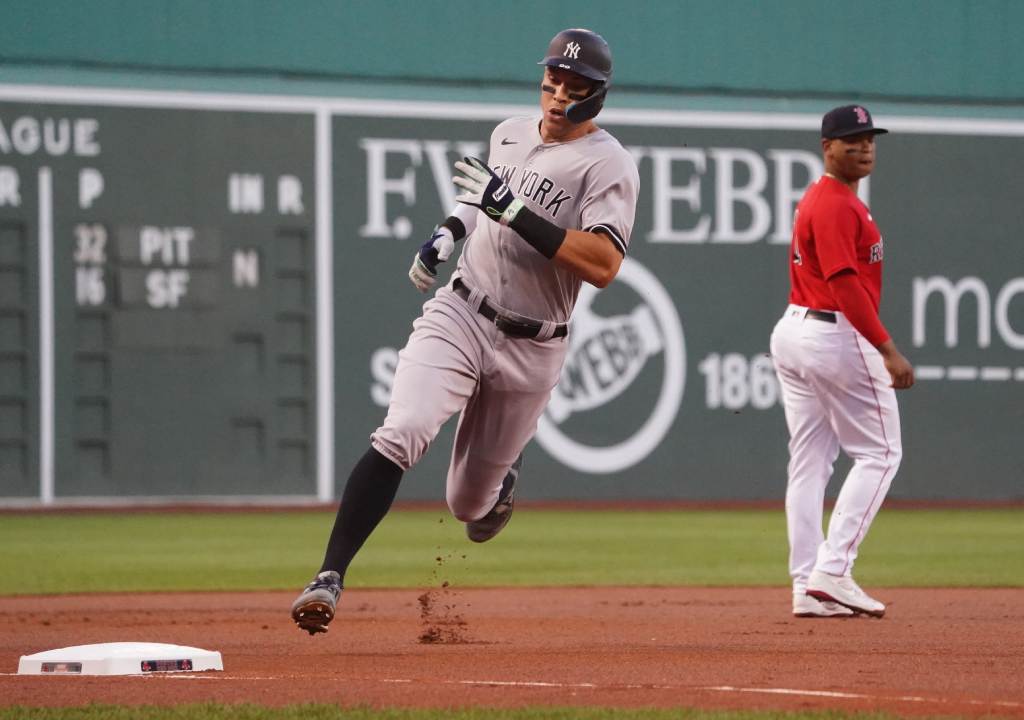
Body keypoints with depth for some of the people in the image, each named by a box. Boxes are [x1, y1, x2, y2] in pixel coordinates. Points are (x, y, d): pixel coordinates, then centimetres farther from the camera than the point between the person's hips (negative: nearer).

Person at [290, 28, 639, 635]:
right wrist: (449, 232, 10)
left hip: (532, 350, -3)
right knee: (399, 437, -23)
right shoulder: (510, 134, 7)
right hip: (458, 316, 3)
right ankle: (330, 578, -27)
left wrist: (513, 210, -28)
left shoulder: (608, 164, -12)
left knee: (470, 503, 9)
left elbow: (603, 265, -26)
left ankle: (502, 474, 47)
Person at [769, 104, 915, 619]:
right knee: (879, 452, -2)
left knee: (809, 462, 8)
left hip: (793, 331, 10)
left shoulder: (816, 200, 17)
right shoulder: (836, 206, -15)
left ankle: (807, 588, 8)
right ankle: (831, 572, -9)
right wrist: (887, 350, -27)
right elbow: (845, 284, -24)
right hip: (837, 337, -10)